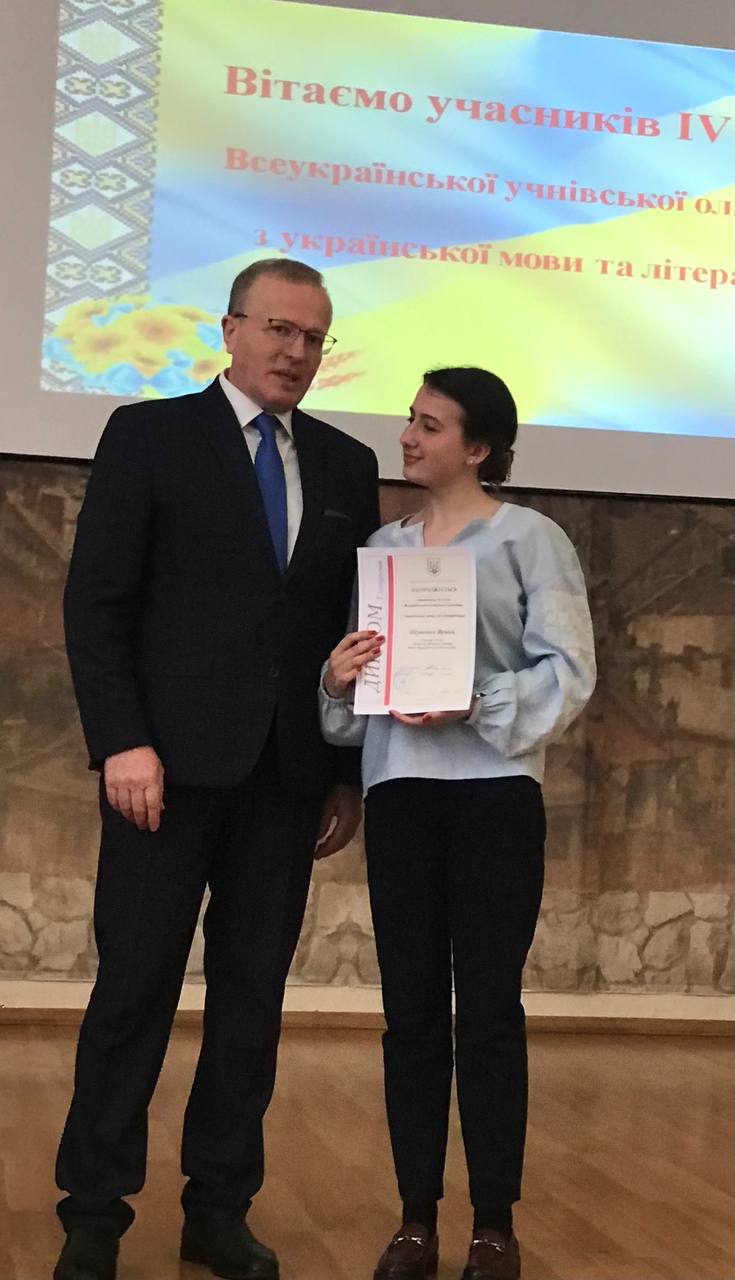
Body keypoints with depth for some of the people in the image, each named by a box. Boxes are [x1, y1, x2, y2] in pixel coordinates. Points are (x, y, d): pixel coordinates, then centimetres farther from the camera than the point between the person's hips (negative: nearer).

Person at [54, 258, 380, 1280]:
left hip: (289, 775, 4)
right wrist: (122, 743, -12)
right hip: (172, 763, -3)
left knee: (254, 994, 7)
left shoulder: (347, 466, 13)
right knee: (135, 989, 0)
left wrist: (351, 771, 8)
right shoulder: (149, 434, 2)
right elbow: (96, 602, -3)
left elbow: (356, 622, 13)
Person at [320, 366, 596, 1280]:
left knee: (488, 1010, 0)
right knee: (410, 1010, 6)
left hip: (493, 795, -4)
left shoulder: (530, 539, -1)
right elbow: (355, 665, 13)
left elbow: (568, 671, -7)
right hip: (398, 792, 4)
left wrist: (477, 705, -20)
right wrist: (338, 680, -9)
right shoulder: (383, 544, 13)